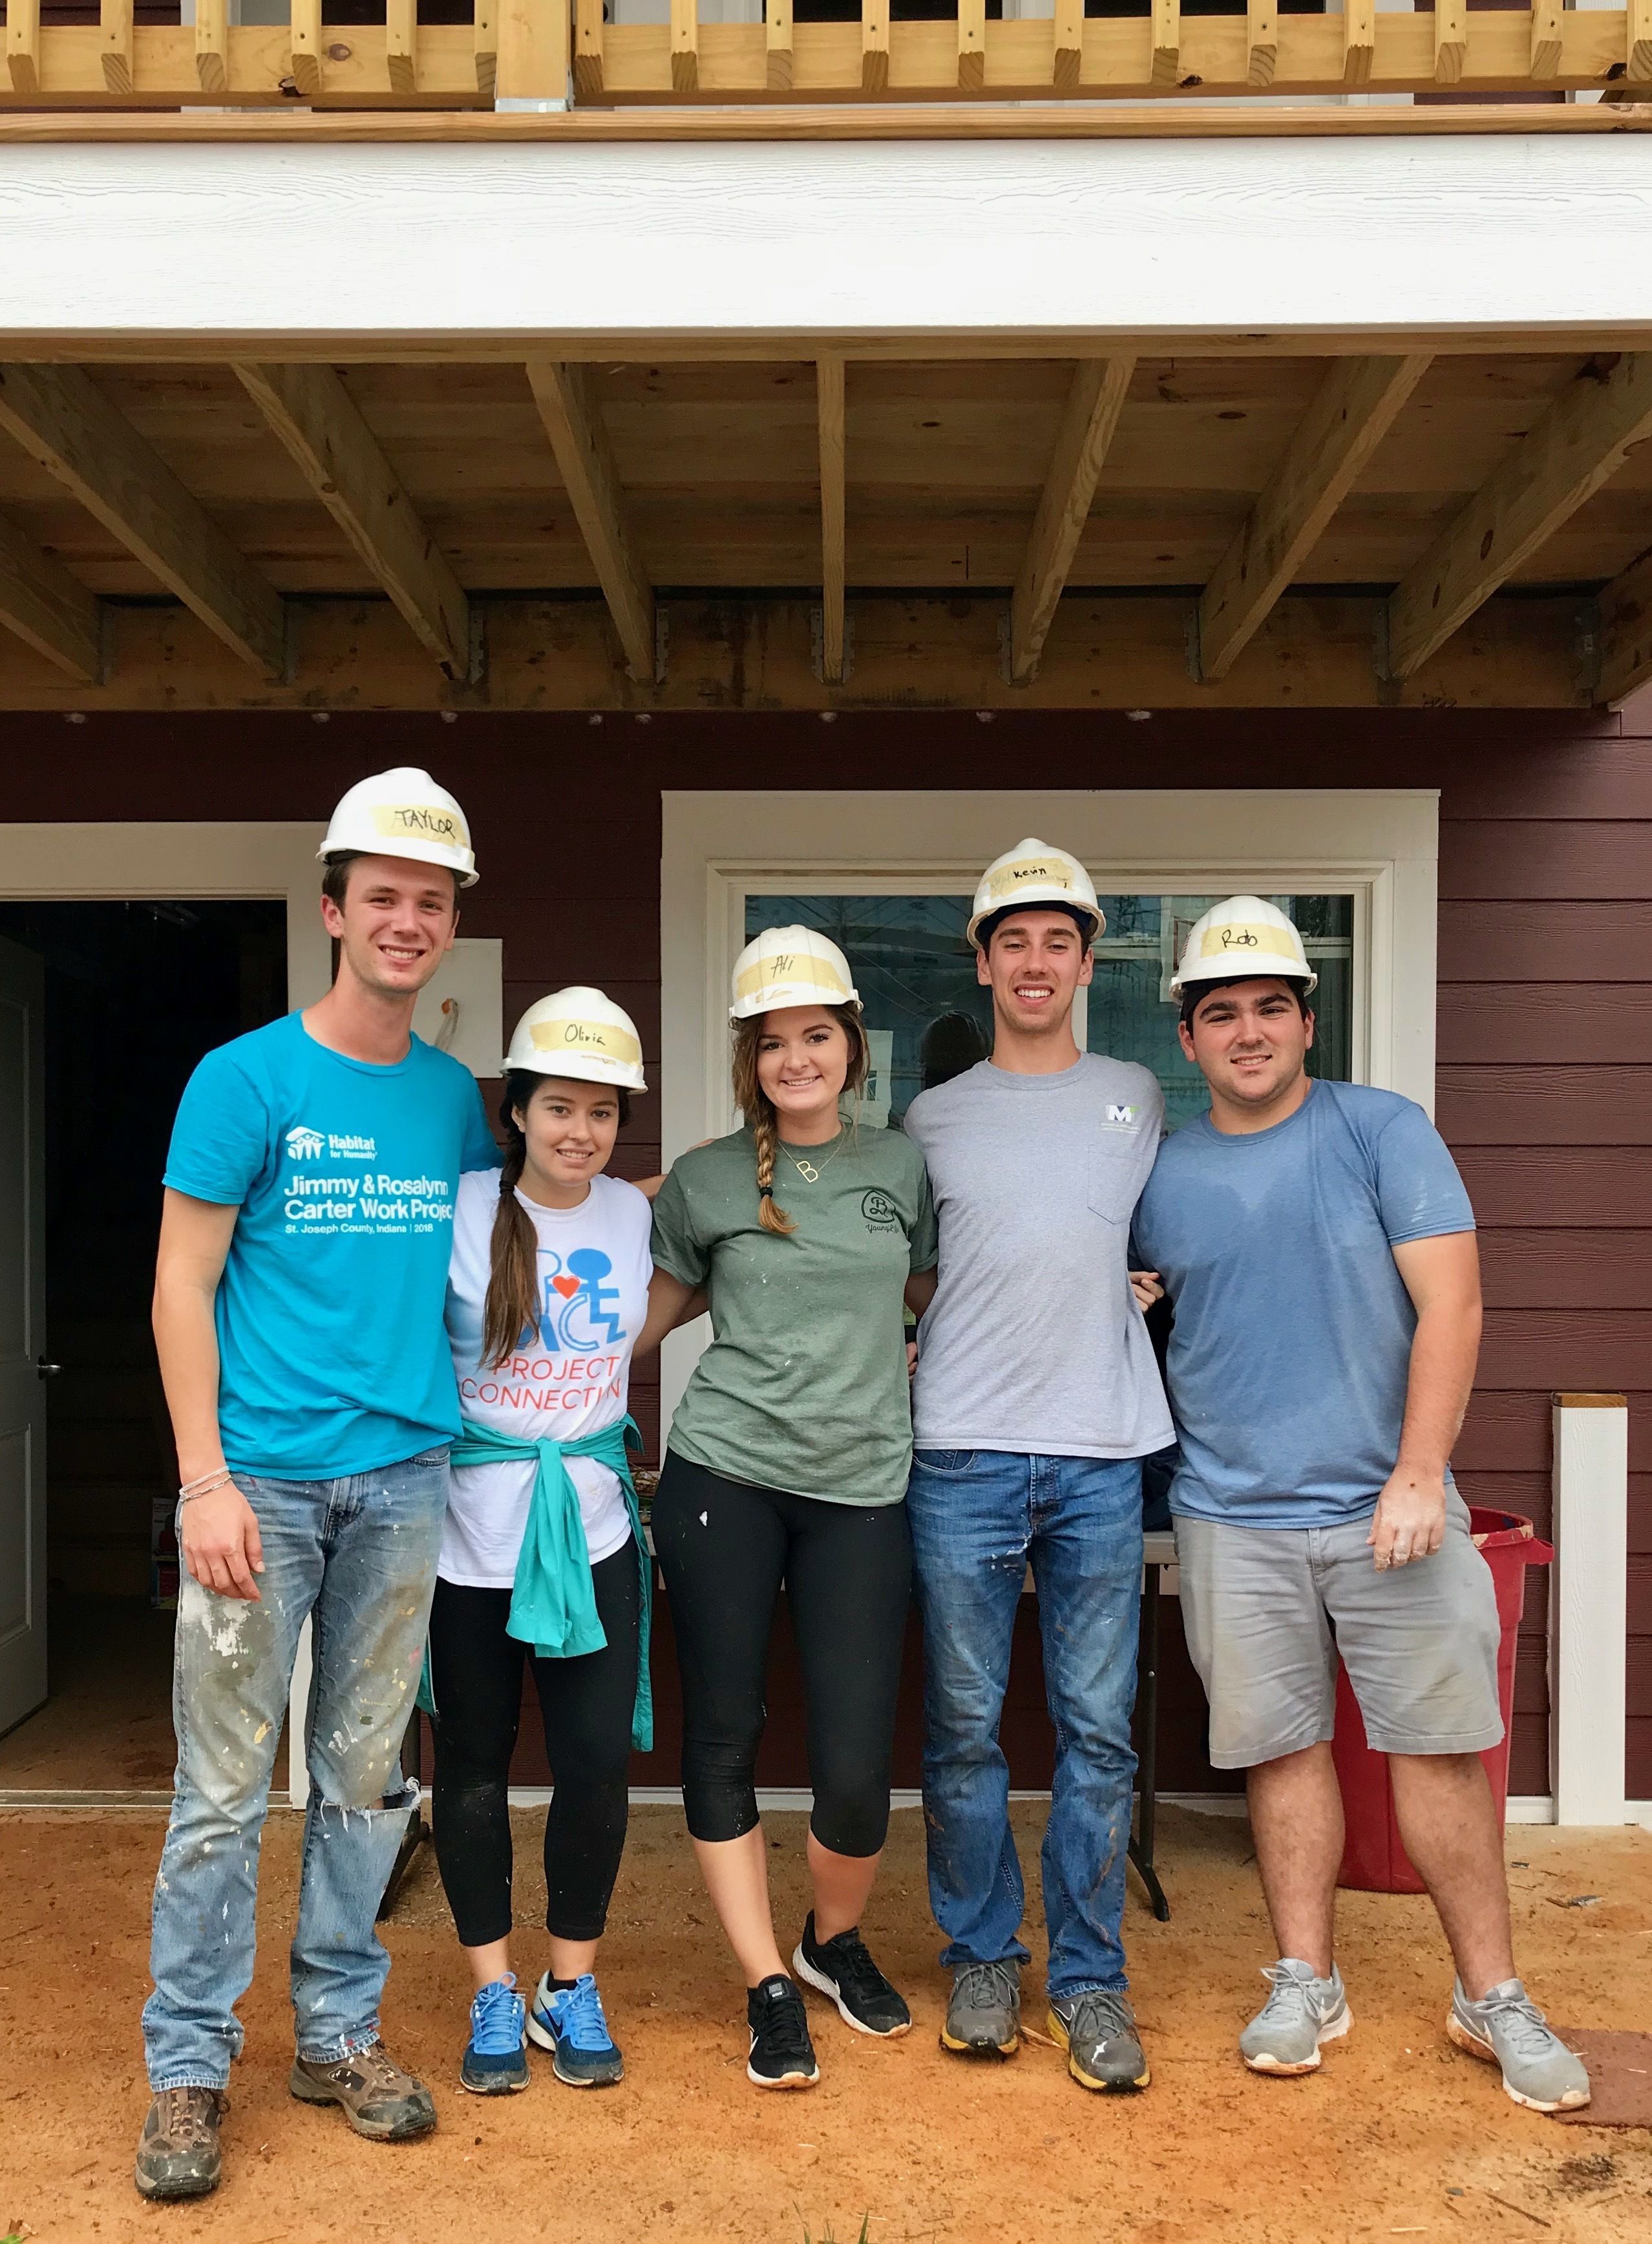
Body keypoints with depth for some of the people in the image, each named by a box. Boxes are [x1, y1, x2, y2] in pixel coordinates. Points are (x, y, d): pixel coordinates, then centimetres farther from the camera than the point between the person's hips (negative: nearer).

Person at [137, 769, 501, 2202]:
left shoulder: (455, 1097, 8)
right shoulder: (247, 1078, -4)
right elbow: (182, 1285, -6)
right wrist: (207, 1478, -12)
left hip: (406, 1475, 4)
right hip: (263, 1476, -4)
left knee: (367, 1773, 13)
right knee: (224, 1786, 4)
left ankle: (339, 2033, 29)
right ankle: (189, 2066, 20)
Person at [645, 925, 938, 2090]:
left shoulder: (903, 1165, 7)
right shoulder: (707, 1179, 4)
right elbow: (651, 1308, 15)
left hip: (862, 1488, 1)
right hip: (724, 1476, 0)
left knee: (858, 1767, -1)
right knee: (723, 1741, 5)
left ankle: (836, 1939, 31)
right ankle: (770, 1985, 25)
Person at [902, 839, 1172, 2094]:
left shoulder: (1138, 1099, 12)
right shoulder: (932, 1117, 9)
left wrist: (1126, 1293, 6)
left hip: (1101, 1459, 1)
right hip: (962, 1457, 0)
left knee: (1098, 1730, 4)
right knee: (964, 1726, 7)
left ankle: (1091, 1976, 18)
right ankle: (982, 1958, 23)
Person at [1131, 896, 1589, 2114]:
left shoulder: (1384, 1131, -3)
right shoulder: (1162, 1176, 5)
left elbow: (1450, 1303, -9)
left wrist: (1418, 1477, -15)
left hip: (1386, 1502, -2)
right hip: (1235, 1514, 2)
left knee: (1440, 1744, 4)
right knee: (1284, 1748, 9)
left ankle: (1493, 1997, 20)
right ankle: (1306, 1982, 25)